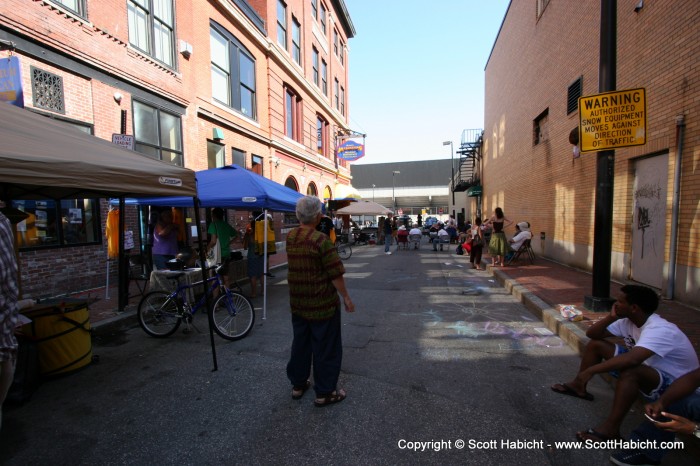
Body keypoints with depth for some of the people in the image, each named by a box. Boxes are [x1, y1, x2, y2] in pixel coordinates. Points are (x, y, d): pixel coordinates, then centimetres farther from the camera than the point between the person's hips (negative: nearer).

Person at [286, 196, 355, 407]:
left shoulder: (290, 237, 1)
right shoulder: (321, 240, -20)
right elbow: (336, 273, -19)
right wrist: (346, 297, -9)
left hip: (297, 302, 7)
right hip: (322, 303, -7)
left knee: (300, 343, 20)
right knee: (326, 347, 7)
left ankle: (298, 384, 34)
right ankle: (324, 393, 18)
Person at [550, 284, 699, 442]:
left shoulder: (659, 330, -31)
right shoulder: (628, 321, -5)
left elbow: (632, 360, -47)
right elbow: (592, 334, -2)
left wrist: (590, 370, -44)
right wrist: (611, 317, -17)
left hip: (673, 383, -8)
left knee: (629, 371, -40)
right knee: (596, 344, 0)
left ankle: (610, 428, -30)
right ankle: (579, 386, 12)